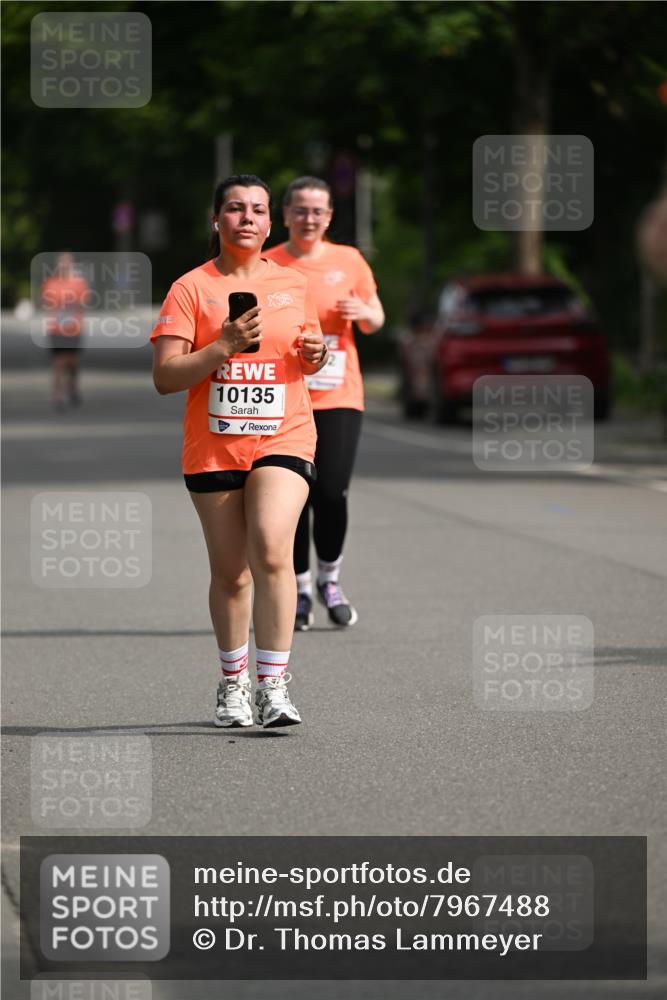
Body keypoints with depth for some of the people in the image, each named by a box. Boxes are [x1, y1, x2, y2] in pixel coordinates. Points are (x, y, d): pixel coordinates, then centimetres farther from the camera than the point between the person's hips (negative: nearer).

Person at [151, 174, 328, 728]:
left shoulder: (293, 284, 9)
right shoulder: (192, 288, -1)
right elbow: (164, 377, -7)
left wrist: (315, 354, 0)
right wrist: (224, 347, -19)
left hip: (283, 439, 0)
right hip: (212, 447, 0)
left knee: (271, 551, -21)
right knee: (230, 573, 6)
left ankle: (275, 684, -19)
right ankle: (234, 682, 27)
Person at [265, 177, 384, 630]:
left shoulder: (349, 261, 6)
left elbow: (376, 319, 15)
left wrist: (364, 313, -6)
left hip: (339, 395, 0)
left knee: (332, 494, -9)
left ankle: (330, 579, 15)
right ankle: (300, 589, 15)